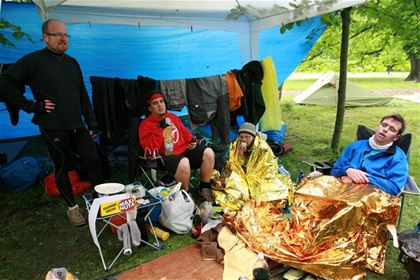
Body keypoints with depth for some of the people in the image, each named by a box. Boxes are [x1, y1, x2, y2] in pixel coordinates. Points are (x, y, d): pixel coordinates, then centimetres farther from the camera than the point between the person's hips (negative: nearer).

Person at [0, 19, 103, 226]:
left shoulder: (72, 63, 14)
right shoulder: (33, 60, -3)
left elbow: (83, 95, 15)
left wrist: (91, 122, 10)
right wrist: (32, 106, -9)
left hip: (77, 125, 5)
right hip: (53, 128, -5)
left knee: (93, 160, 0)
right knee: (61, 168, 6)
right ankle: (72, 207, 21)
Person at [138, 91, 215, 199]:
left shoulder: (173, 117, 18)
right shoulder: (145, 124, -3)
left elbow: (184, 132, 29)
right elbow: (150, 149, -16)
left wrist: (192, 140, 7)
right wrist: (160, 129, -19)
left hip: (184, 149, 7)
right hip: (167, 156, -7)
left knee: (208, 152, -11)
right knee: (184, 163, -37)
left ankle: (205, 188, 1)